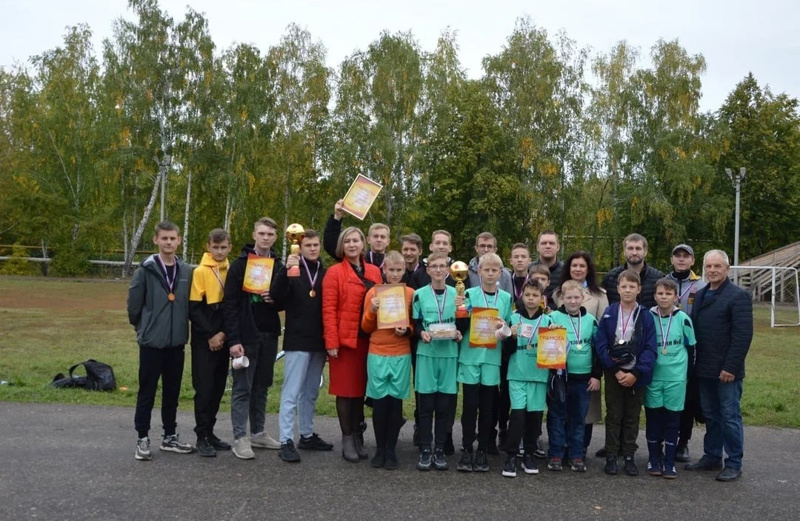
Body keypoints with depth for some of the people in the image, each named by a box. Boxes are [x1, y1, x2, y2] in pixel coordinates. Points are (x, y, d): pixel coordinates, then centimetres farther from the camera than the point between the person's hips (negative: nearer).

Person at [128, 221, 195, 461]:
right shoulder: (145, 270, -8)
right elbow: (133, 305, -4)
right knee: (147, 392, 4)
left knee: (172, 392, 13)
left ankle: (170, 436, 25)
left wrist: (180, 327, 9)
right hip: (152, 341, -4)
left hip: (177, 342, 4)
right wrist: (143, 327, 5)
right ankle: (143, 439, 15)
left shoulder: (187, 271, 3)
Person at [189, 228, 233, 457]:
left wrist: (225, 333, -4)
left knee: (218, 387, 9)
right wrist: (210, 335, -13)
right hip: (204, 341, -5)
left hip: (224, 339, 5)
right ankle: (202, 436, 4)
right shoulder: (200, 272, -6)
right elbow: (194, 309, -9)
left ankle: (210, 431, 19)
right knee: (204, 387, -3)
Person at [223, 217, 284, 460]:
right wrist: (233, 339, -16)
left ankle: (258, 433, 22)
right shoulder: (239, 265, -5)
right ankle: (240, 438, 6)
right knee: (242, 388, 0)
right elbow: (230, 304, -10)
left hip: (269, 335, 5)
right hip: (246, 335, -5)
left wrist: (275, 300, -8)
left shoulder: (278, 266, 9)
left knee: (261, 387, 12)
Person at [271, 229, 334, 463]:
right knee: (291, 392, -5)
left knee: (311, 392, 13)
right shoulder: (292, 269, -1)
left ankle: (307, 435, 24)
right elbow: (277, 296, -15)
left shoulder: (325, 273, 11)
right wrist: (285, 270, -29)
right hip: (297, 341, -5)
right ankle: (286, 442, -3)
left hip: (319, 342, 5)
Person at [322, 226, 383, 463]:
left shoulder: (374, 272, 10)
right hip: (345, 339, -4)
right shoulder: (334, 272, -4)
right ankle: (347, 438, 13)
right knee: (345, 389, 3)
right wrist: (331, 342, -15)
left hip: (368, 339, 4)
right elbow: (328, 310, -9)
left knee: (362, 388, 11)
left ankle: (358, 436, 22)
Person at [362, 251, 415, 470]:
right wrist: (371, 311, -14)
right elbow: (366, 327, 4)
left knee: (395, 402, 3)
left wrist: (407, 330, -10)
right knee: (379, 402, 2)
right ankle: (379, 449, 15)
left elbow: (415, 325, 11)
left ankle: (391, 450, 15)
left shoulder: (410, 293, 2)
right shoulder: (373, 292, 1)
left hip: (401, 356, 0)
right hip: (377, 355, 0)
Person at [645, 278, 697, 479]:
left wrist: (686, 372, 6)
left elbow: (690, 347, 6)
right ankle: (654, 459, 18)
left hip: (676, 377, -1)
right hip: (653, 376, 1)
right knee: (653, 417, 7)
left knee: (672, 418, 5)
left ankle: (669, 462, 13)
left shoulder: (683, 319, -3)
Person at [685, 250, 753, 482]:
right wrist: (695, 362, 8)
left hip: (727, 371, -7)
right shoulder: (700, 295, 13)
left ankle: (734, 464, 13)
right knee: (711, 416, 15)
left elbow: (743, 335, -15)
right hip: (705, 369, 7)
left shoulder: (738, 296, -9)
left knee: (730, 417, 3)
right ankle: (712, 457, 26)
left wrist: (730, 367, -19)